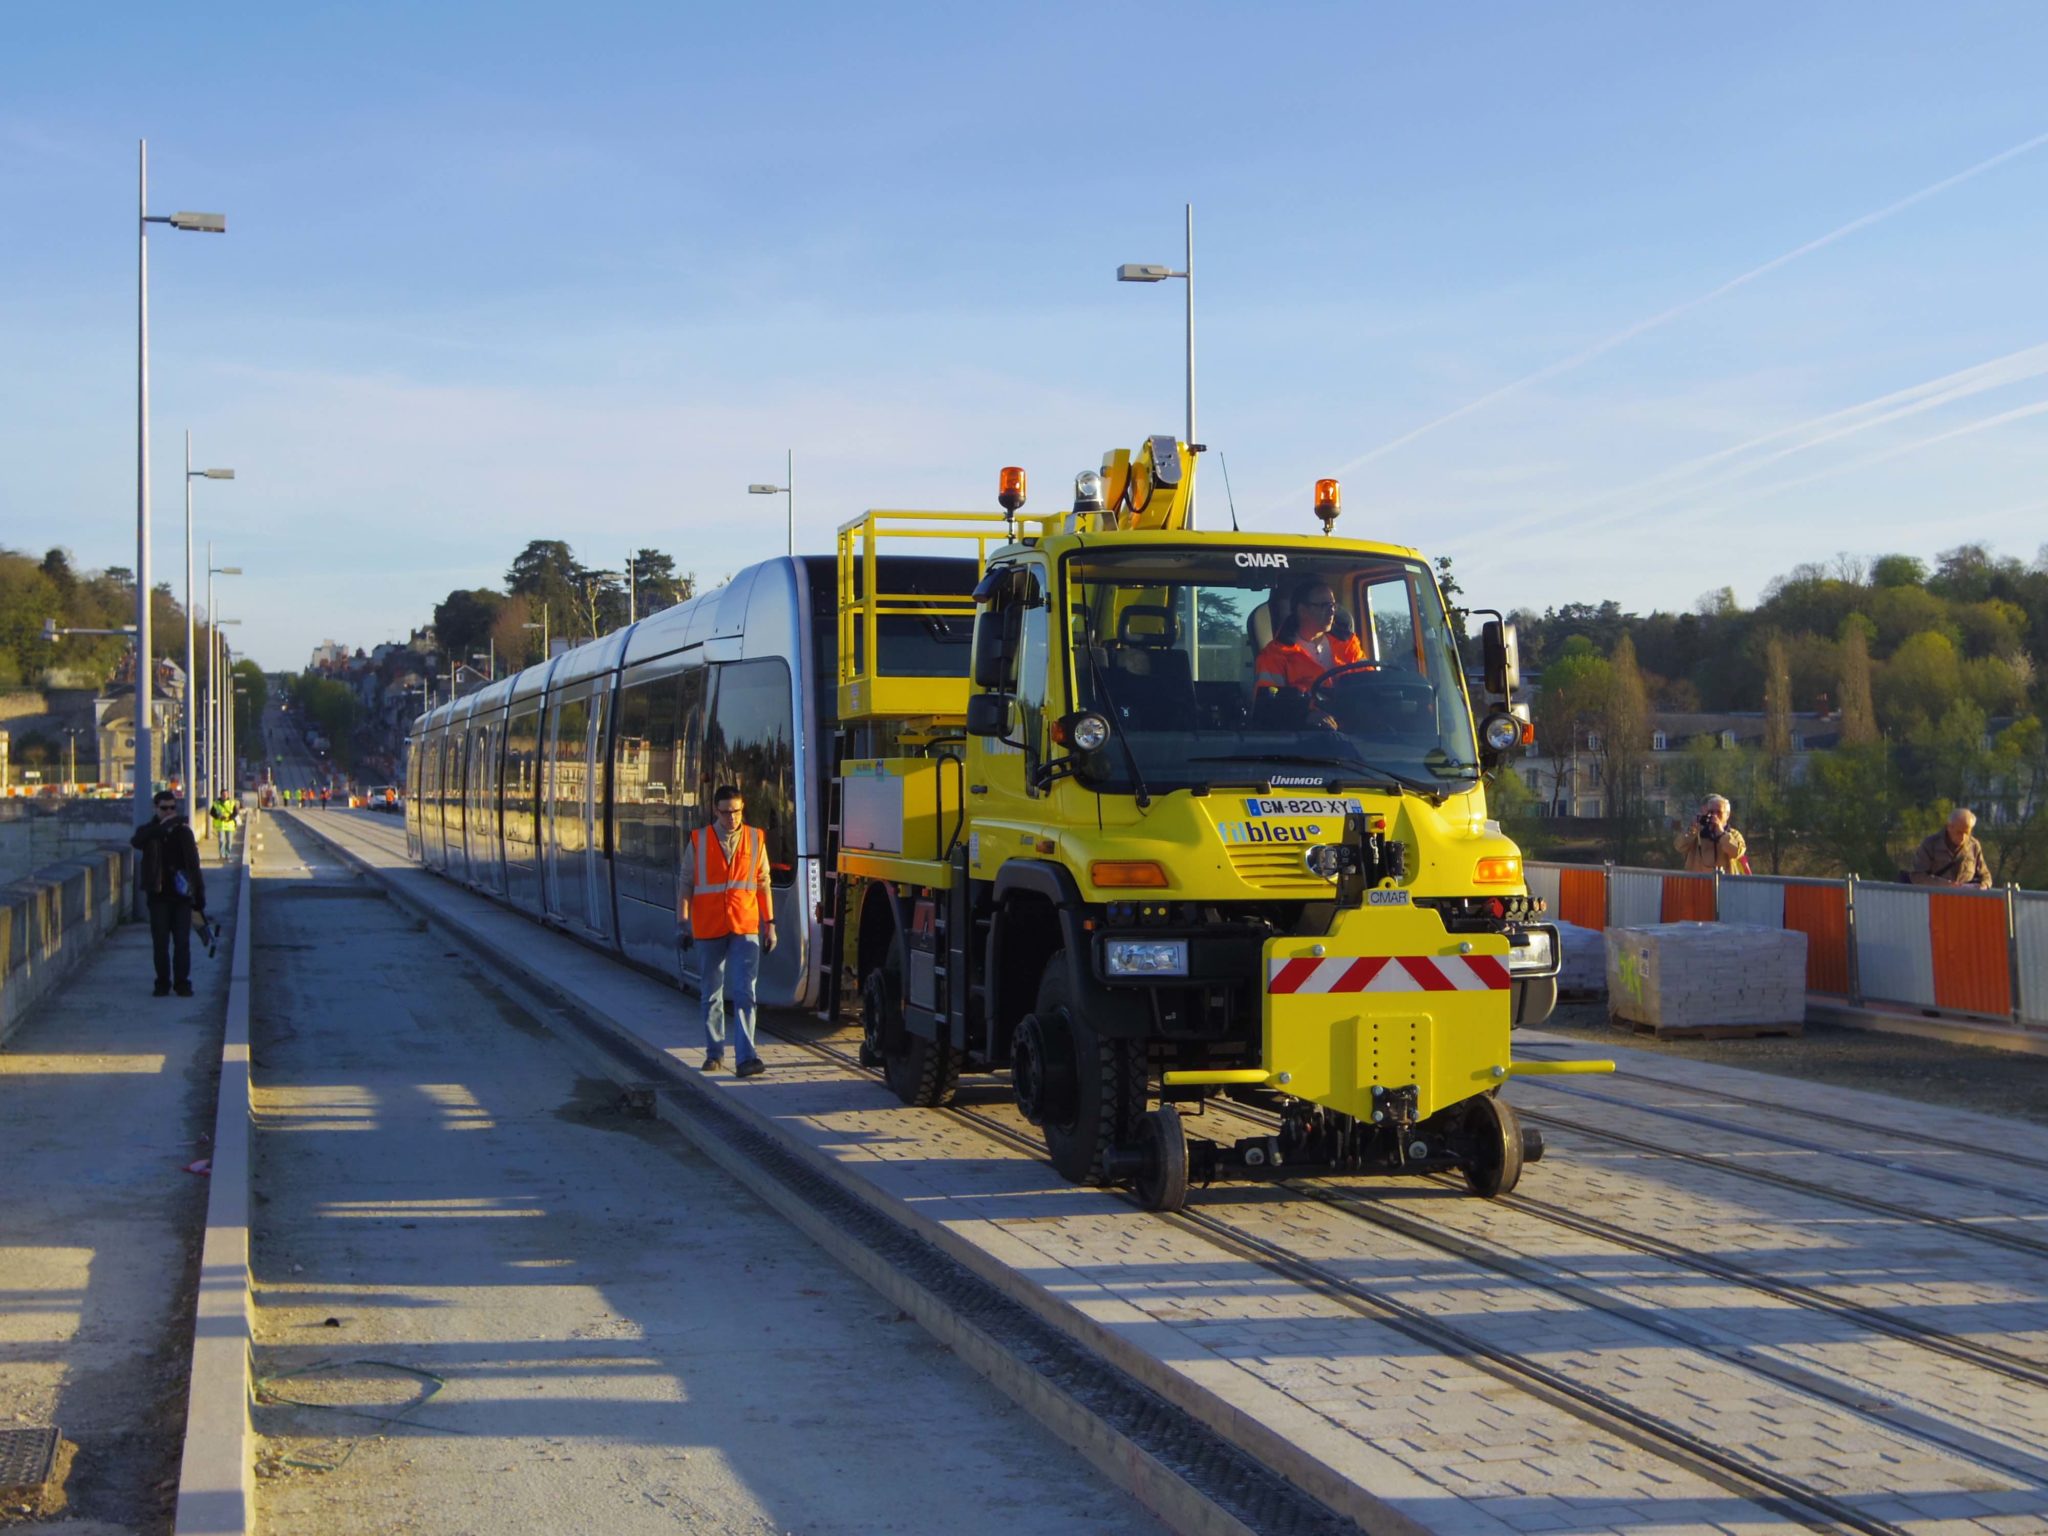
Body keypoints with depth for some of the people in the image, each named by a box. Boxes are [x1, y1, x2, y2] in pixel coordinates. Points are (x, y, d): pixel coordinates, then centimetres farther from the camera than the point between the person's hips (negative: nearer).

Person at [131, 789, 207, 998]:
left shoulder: (184, 831, 7)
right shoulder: (148, 831, 2)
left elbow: (194, 864, 9)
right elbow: (135, 842, -23)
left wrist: (199, 894, 5)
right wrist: (162, 826, -33)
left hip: (181, 895, 1)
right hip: (158, 895, -1)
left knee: (182, 942, 0)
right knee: (160, 943, 2)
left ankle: (182, 982, 8)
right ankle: (163, 983, 11)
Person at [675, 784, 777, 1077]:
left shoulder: (756, 839, 5)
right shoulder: (698, 840, 1)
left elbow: (763, 884, 11)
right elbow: (685, 883, 6)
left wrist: (769, 924, 9)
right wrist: (682, 922, 0)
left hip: (745, 927, 0)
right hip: (708, 929, 0)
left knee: (744, 994, -10)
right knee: (712, 995, 10)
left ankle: (746, 1058, -14)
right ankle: (714, 1053, 22)